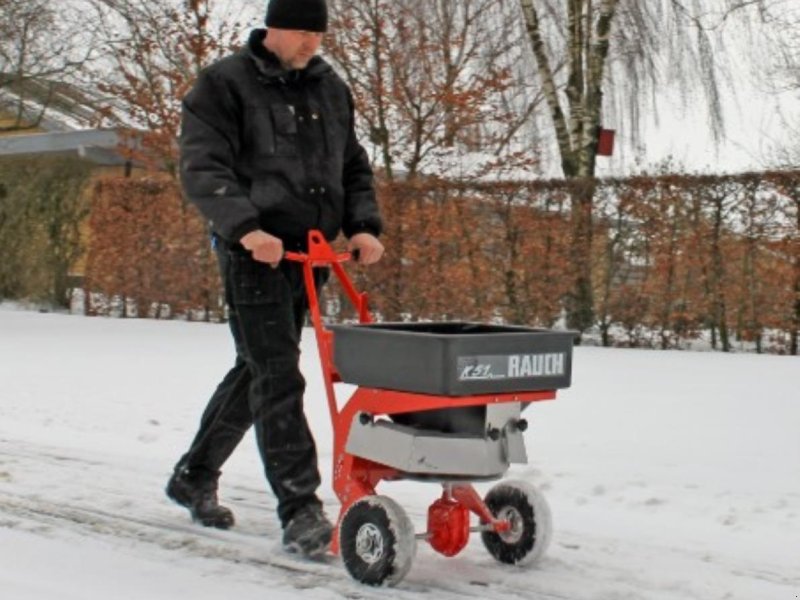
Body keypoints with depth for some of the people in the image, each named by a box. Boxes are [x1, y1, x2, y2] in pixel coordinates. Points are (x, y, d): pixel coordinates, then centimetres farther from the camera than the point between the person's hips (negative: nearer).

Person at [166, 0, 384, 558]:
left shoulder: (331, 89, 15)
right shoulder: (225, 85, -4)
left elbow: (354, 167, 20)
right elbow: (201, 168, -14)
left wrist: (363, 226, 2)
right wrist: (246, 227, -28)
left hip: (308, 256, 7)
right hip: (254, 254, -7)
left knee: (256, 371, 16)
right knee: (278, 377, -11)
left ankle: (195, 476, 33)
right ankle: (301, 511, -8)